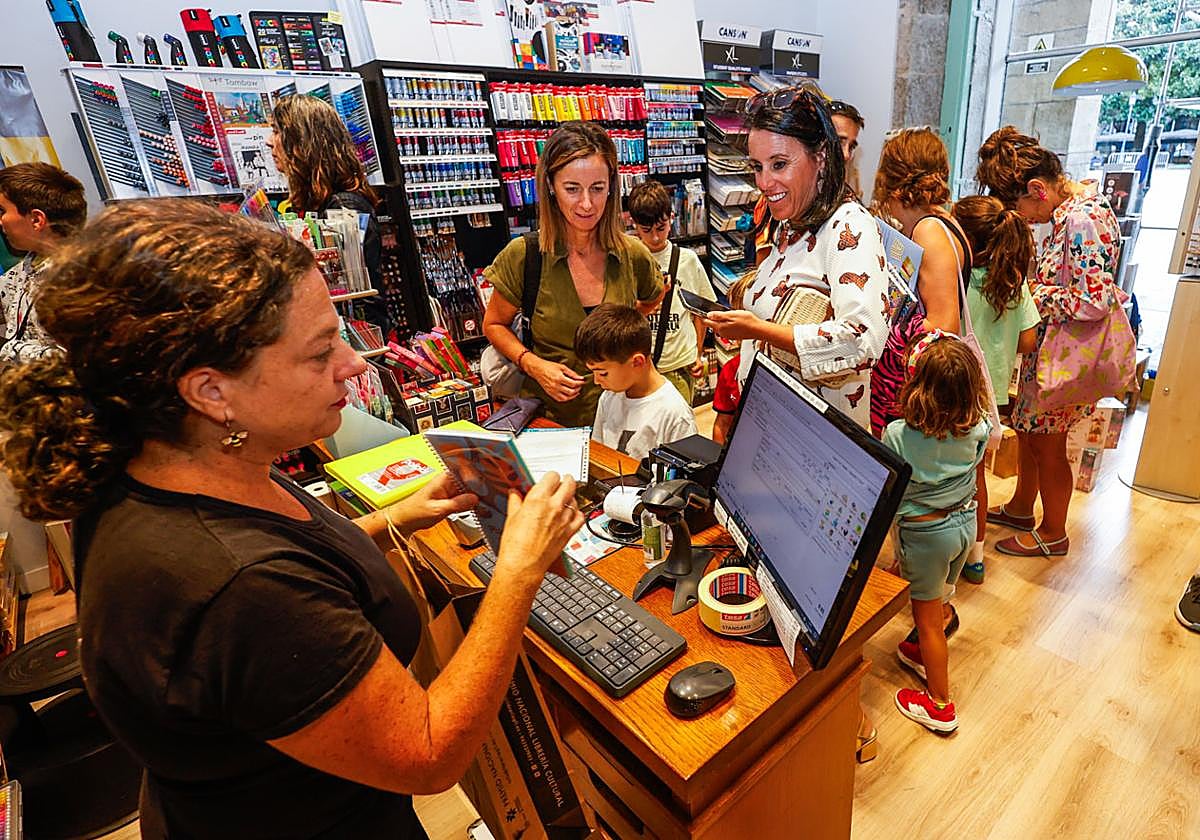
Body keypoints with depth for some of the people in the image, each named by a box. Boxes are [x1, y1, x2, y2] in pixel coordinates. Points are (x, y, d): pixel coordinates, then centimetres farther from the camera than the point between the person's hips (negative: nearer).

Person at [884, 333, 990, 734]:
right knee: (939, 599, 28)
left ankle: (939, 705, 27)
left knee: (927, 618, 12)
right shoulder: (976, 429, -14)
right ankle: (923, 653, 53)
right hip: (965, 521, 6)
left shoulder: (897, 434, -28)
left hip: (925, 532, -5)